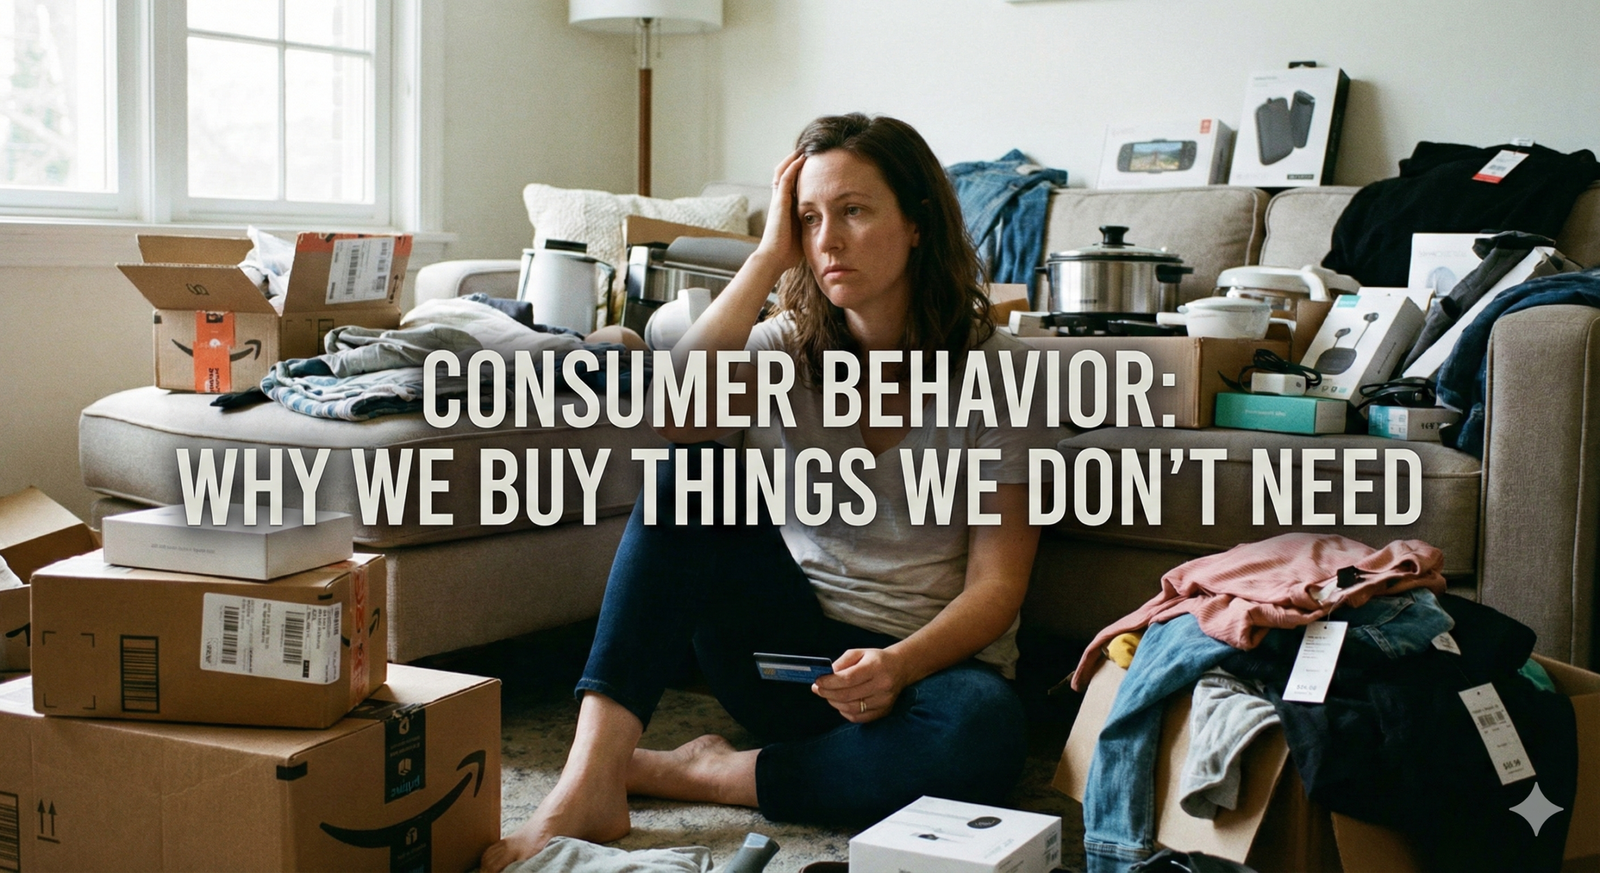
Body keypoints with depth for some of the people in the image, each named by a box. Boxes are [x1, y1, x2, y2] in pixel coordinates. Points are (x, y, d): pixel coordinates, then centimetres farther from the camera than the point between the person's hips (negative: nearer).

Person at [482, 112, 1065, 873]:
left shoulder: (993, 368, -4)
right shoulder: (791, 346, 3)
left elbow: (997, 581, -7)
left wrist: (898, 666, -25)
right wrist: (770, 256, -13)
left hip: (926, 660, -2)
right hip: (791, 643, 2)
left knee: (981, 735, -38)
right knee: (693, 470, -23)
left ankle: (708, 774, -18)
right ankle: (590, 781, -31)